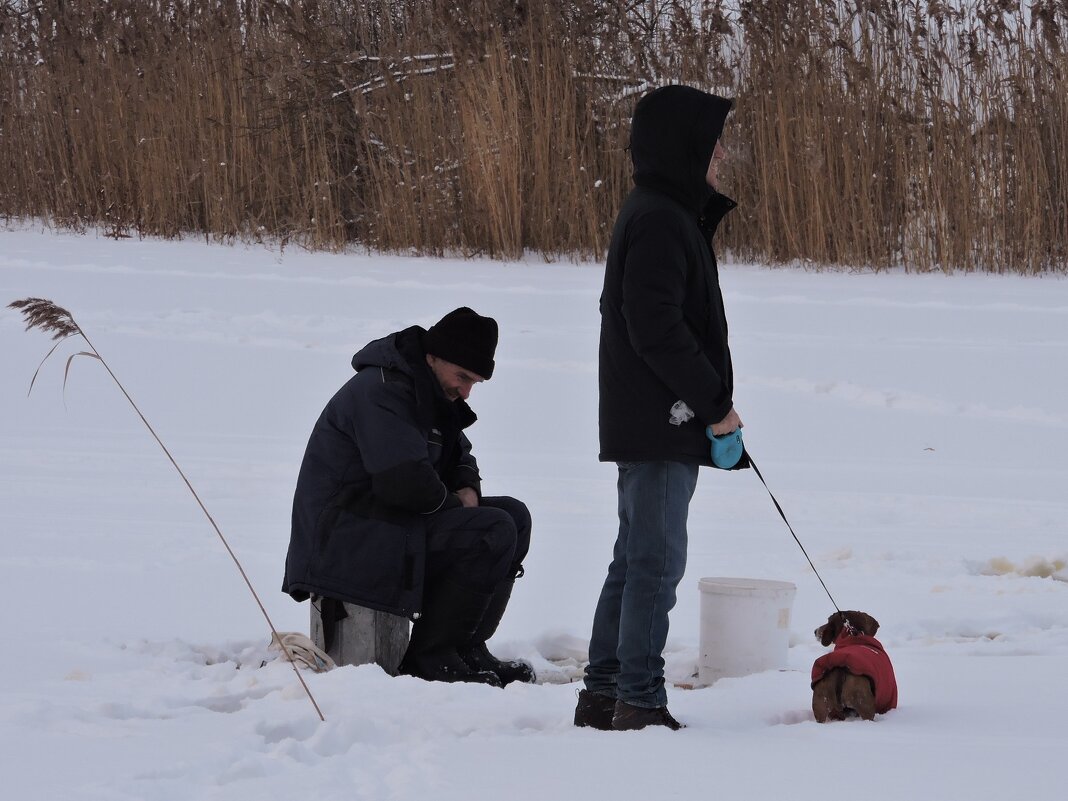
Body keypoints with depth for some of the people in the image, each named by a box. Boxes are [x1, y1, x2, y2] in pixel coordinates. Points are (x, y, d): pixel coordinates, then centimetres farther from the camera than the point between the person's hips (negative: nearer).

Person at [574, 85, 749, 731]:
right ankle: (640, 700, -6)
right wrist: (715, 403, -16)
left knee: (637, 558, 14)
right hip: (660, 426, -11)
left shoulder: (667, 214, 17)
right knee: (657, 562, -8)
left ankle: (605, 693, 19)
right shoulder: (659, 221, -15)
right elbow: (656, 328, -22)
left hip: (653, 427, 11)